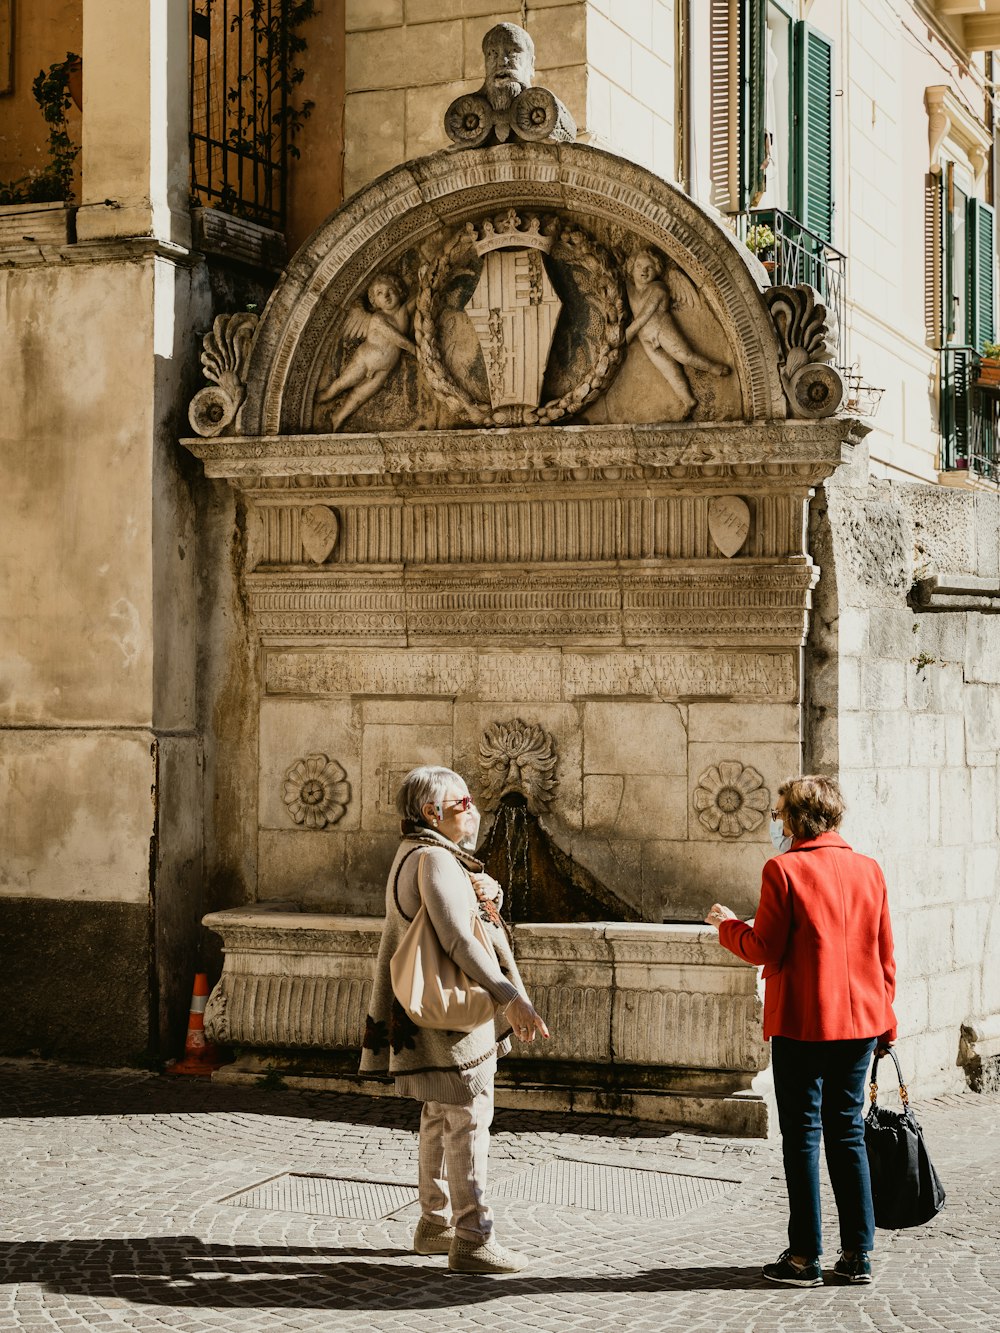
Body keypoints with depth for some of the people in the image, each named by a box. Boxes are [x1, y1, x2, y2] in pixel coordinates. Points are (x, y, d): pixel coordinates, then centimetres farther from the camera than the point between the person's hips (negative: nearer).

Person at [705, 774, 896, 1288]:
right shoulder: (869, 870, 5)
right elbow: (885, 955, 8)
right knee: (847, 1133, 12)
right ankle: (857, 1254, 11)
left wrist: (727, 926, 8)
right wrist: (885, 1021, 17)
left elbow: (764, 949, -11)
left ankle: (805, 1257, 4)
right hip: (860, 1021, 5)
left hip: (802, 1023, -5)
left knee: (802, 1135, 2)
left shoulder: (784, 870, -10)